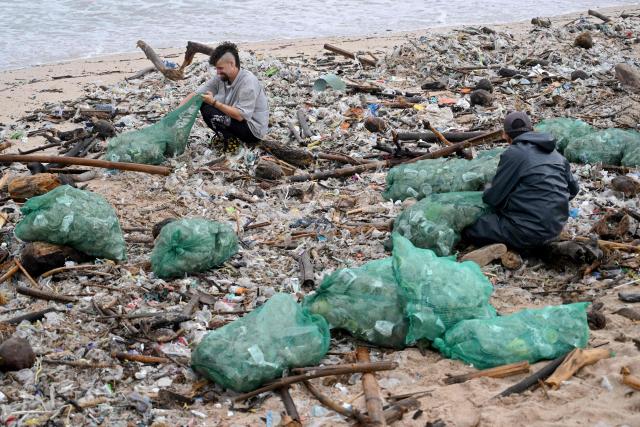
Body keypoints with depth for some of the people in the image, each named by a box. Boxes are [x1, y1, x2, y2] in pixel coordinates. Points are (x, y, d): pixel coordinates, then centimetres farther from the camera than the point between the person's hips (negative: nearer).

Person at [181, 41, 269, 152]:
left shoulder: (248, 81, -25)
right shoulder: (221, 77, -3)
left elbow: (240, 115, -29)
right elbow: (196, 94, -5)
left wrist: (214, 102, -27)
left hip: (253, 130, -8)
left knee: (208, 111, -21)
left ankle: (230, 140, -4)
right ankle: (226, 136, 6)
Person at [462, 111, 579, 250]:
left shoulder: (513, 154, -11)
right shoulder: (556, 155, 10)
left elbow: (494, 198, -8)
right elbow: (573, 189, 18)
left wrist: (486, 193, 15)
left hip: (530, 232, -8)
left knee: (469, 229, -4)